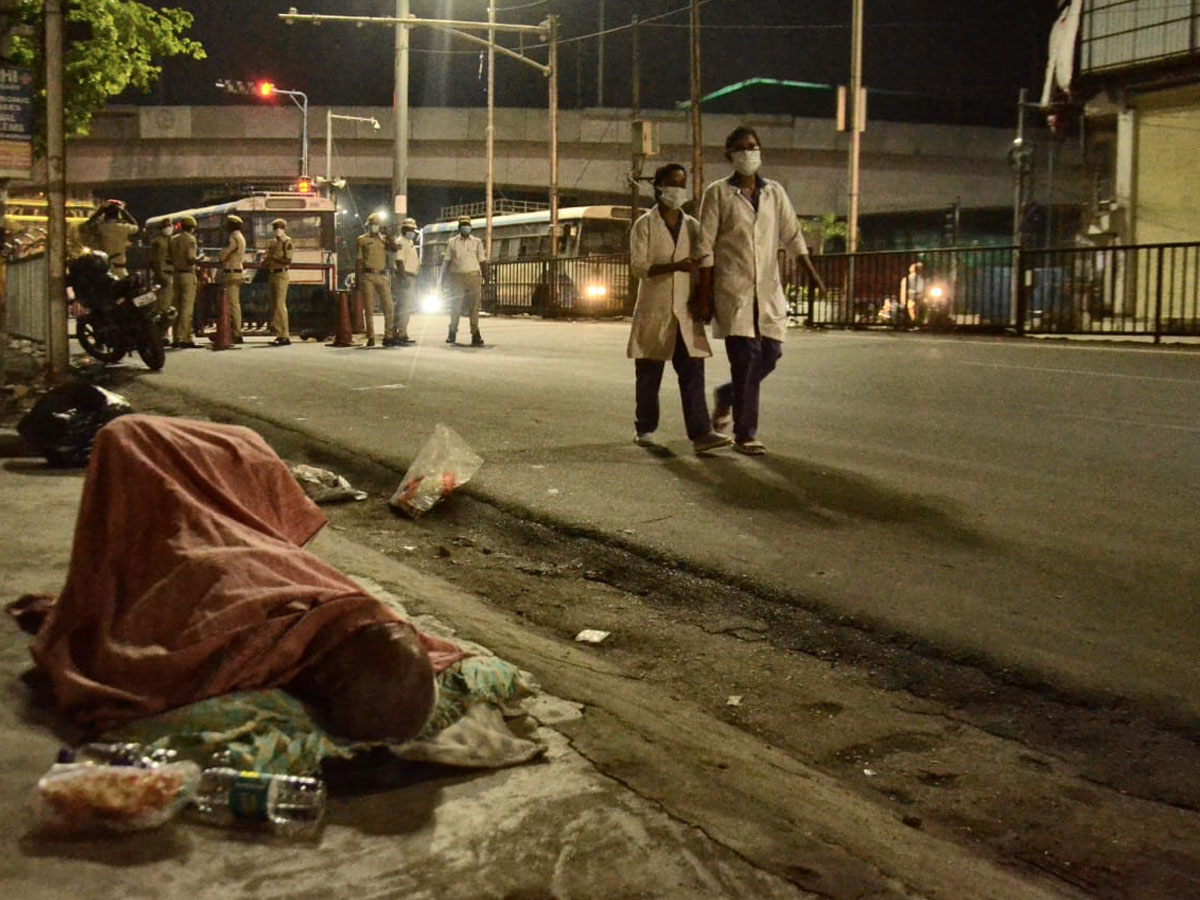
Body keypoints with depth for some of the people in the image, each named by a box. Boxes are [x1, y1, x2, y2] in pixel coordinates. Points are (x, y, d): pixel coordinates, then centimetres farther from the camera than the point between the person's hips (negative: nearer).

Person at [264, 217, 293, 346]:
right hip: (271, 274, 8)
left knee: (280, 305, -12)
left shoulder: (287, 242, -6)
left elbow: (288, 260, -14)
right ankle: (279, 334, 13)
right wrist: (266, 260, 2)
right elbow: (267, 259, 24)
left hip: (281, 275, -8)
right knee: (274, 305, 8)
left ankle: (285, 336, -11)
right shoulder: (272, 242, 17)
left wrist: (273, 258, -17)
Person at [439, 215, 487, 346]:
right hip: (457, 276, 0)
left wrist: (485, 278, 0)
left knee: (474, 306, -4)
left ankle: (475, 334, -2)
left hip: (473, 276, 0)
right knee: (455, 306, 2)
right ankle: (452, 333, 14)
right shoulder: (452, 242, 9)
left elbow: (482, 261, 8)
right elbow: (447, 261, 8)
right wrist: (442, 279, 3)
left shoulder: (477, 242, 9)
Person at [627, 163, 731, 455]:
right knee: (649, 374, 6)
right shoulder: (644, 225, -2)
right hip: (654, 312, -3)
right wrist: (675, 266, -23)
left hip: (686, 313, 3)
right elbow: (637, 267, -11)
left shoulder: (692, 226, 12)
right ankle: (645, 428, 21)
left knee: (693, 374, -7)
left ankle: (700, 433, -13)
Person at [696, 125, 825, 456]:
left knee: (771, 353, 2)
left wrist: (812, 274, 6)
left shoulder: (774, 192, 13)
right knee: (746, 357, -9)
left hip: (768, 288, 5)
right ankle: (744, 435, -1)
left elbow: (792, 236, 15)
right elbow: (706, 246, -2)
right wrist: (705, 294, -6)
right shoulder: (717, 193, 1)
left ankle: (726, 395, 30)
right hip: (733, 288, -5)